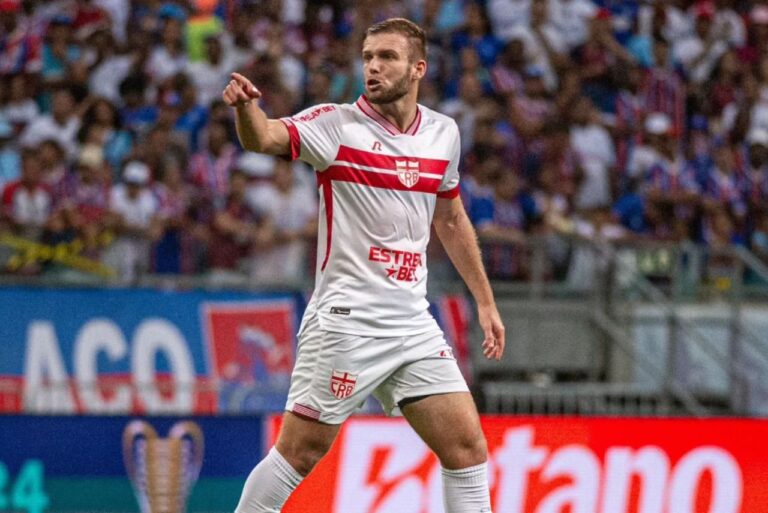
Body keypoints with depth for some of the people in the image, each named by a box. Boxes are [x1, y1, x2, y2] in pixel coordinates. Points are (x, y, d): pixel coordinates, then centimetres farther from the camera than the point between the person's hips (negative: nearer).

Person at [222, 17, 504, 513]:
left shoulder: (443, 133, 7)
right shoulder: (337, 124, -8)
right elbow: (264, 138, -26)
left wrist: (485, 300, 22)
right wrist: (247, 105, -48)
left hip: (413, 324, 5)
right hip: (345, 319, -5)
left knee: (468, 447, 0)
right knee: (300, 451, -4)